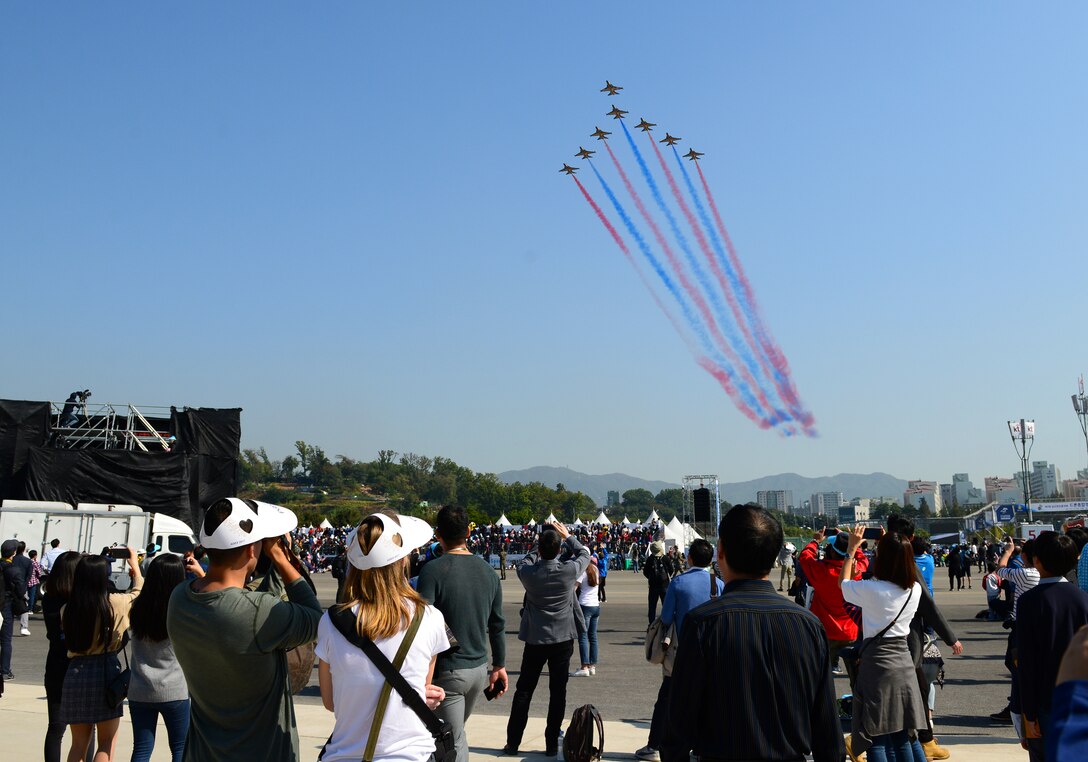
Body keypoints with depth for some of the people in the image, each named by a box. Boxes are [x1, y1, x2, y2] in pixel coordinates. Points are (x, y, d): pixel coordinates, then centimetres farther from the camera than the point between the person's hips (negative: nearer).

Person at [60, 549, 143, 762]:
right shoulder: (115, 603, -9)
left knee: (79, 743, 16)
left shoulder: (67, 609, -2)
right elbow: (138, 592, 10)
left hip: (75, 672, 3)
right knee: (107, 742, 8)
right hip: (106, 671, -3)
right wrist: (135, 565, 29)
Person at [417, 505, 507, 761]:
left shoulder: (432, 570, -14)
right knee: (456, 731, 22)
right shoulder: (487, 570, 3)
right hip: (479, 668, 6)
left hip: (447, 671, -6)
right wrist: (500, 665, 19)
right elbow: (497, 624, 10)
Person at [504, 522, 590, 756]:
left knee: (523, 691, 10)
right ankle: (552, 744, 10)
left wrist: (541, 544, 17)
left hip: (535, 639, 1)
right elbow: (584, 554, 7)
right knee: (558, 692, 7)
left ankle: (512, 742, 14)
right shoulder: (569, 570, -14)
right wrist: (567, 536, 15)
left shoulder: (527, 572, -13)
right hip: (563, 639, 0)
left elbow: (527, 560, 12)